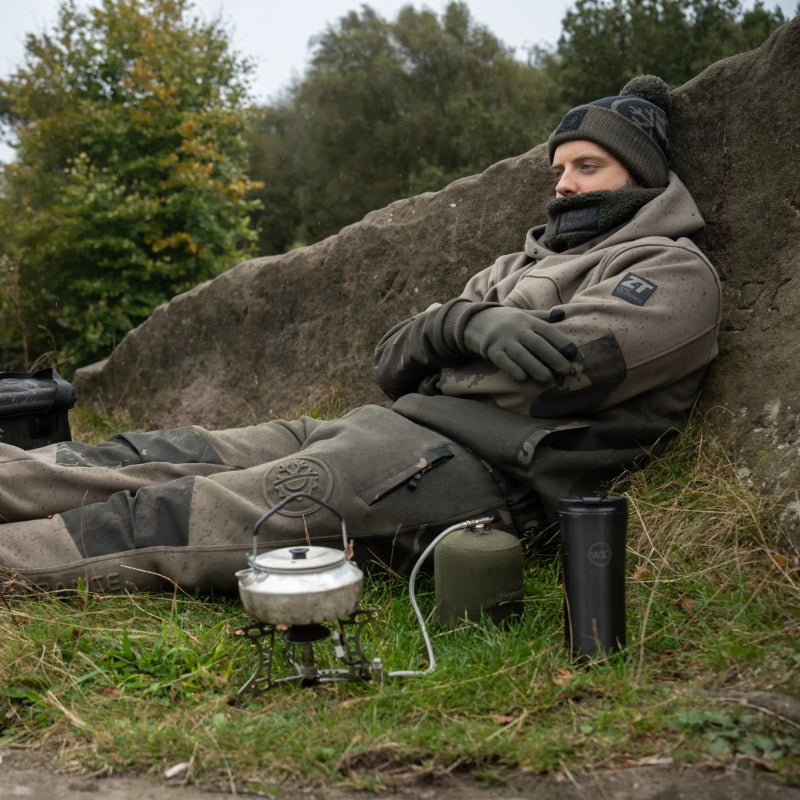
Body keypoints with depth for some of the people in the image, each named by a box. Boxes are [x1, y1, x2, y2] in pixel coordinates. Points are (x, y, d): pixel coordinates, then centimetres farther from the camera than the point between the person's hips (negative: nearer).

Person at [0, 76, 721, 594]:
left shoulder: (674, 271, 4)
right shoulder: (523, 264, 26)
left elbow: (549, 373, -15)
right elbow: (392, 364, 14)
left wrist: (437, 351, 1)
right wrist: (467, 324, -8)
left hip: (474, 468, -7)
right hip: (394, 429, 7)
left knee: (190, 515, -17)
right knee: (169, 460, -5)